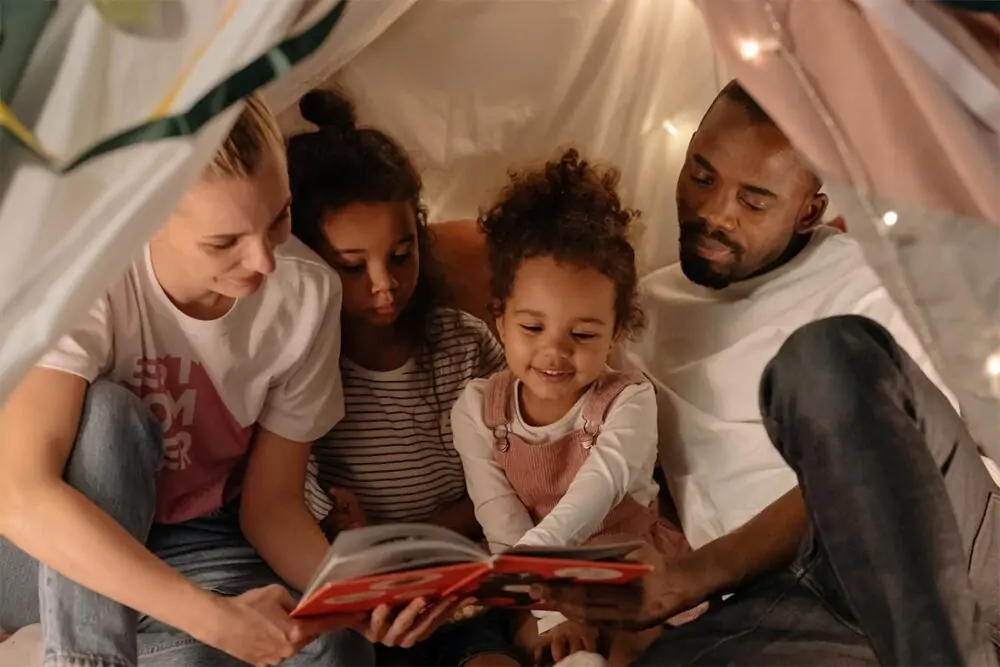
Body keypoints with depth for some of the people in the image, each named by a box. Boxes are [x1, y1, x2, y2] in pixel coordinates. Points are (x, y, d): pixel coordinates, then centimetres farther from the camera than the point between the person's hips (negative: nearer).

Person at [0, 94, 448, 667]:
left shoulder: (308, 292, -16)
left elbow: (271, 503, -8)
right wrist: (213, 615, -44)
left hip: (187, 547, 3)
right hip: (53, 560, -3)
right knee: (108, 415, -33)